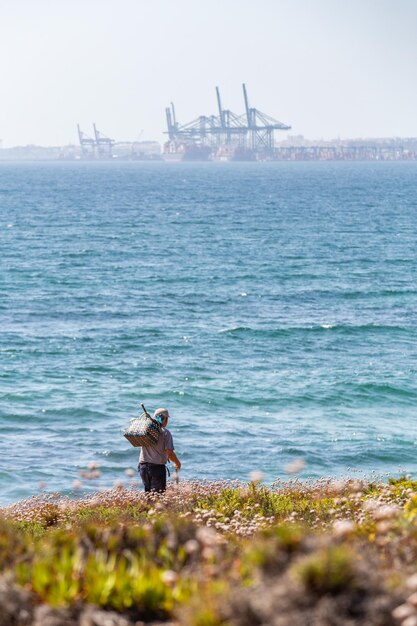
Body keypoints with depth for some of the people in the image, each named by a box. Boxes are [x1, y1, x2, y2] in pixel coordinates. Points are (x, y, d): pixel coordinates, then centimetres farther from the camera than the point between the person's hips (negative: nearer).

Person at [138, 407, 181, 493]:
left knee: (147, 492, 17)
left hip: (143, 465, 5)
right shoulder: (165, 433, -9)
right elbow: (170, 453, -13)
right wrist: (177, 463, 6)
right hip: (158, 466, -5)